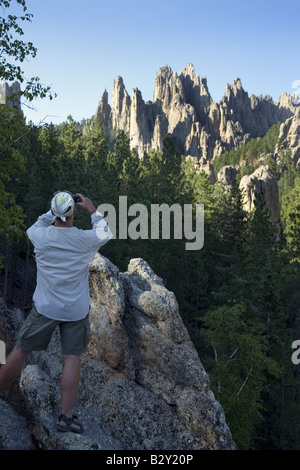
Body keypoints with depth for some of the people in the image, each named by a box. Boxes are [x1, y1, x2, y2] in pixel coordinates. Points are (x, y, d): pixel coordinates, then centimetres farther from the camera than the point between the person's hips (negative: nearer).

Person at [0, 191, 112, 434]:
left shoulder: (41, 237, -13)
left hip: (45, 307, 0)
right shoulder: (85, 239, -12)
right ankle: (66, 417, 10)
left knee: (21, 350, 12)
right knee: (72, 359, 6)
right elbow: (105, 233, 11)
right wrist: (92, 209, 14)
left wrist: (54, 211, 15)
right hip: (76, 310, 0)